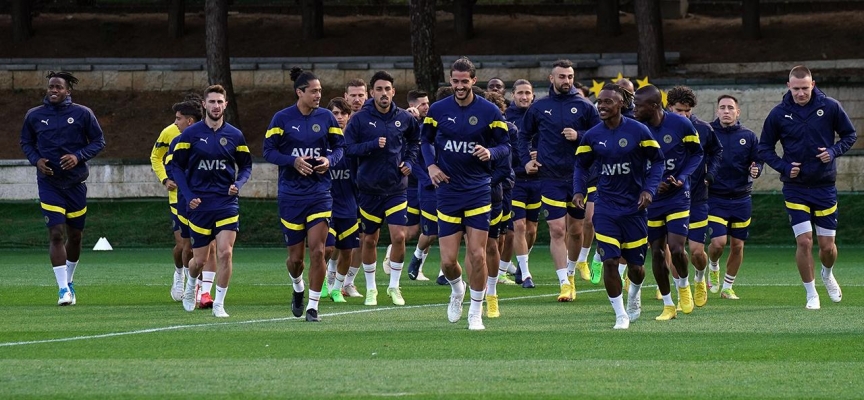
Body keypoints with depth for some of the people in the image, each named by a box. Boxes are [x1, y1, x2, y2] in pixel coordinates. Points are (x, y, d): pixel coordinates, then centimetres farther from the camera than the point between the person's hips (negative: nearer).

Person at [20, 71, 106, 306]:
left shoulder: (82, 114, -3)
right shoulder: (34, 116, 1)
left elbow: (99, 141, 3)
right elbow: (26, 143, 13)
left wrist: (78, 157, -13)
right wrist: (36, 160, -7)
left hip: (76, 182, 1)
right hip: (49, 183, -1)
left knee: (75, 235, 11)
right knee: (56, 234, -12)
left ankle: (69, 281, 33)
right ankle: (63, 288, -12)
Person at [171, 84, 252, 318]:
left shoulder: (235, 136, 4)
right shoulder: (190, 134, -1)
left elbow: (246, 166, 13)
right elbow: (176, 165, 3)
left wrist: (238, 184, -8)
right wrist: (188, 196, -7)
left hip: (226, 203, 1)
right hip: (199, 204, 0)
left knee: (225, 253, -14)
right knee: (200, 260, 5)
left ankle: (219, 304, -3)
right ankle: (191, 286, 40)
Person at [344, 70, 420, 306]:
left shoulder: (404, 118, 1)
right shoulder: (360, 119, -7)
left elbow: (415, 141, 19)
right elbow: (348, 148, -11)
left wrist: (410, 161, 3)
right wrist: (374, 145, -22)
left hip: (396, 188, 1)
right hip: (369, 189, -1)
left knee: (399, 236, -9)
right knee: (369, 240, 8)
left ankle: (394, 286, 9)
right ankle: (371, 289, 23)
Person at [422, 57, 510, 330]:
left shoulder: (489, 111, -4)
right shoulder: (438, 110, 2)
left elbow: (505, 146, 1)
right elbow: (426, 140, 15)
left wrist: (490, 152, -21)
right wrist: (430, 165, -2)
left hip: (478, 191, -1)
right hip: (447, 190, 1)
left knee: (477, 255, -6)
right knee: (448, 261, -1)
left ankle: (475, 313, 9)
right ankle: (457, 290, 33)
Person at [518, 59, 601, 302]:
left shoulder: (584, 107, 3)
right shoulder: (538, 108, 6)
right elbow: (524, 135, 17)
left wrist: (579, 136, -12)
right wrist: (526, 160, 4)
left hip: (579, 176, 1)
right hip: (551, 179, -1)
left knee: (576, 229, 11)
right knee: (557, 231, -9)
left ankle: (571, 273, 33)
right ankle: (565, 284, -10)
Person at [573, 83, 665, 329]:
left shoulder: (638, 131, -8)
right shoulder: (592, 136, 0)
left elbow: (657, 161, -1)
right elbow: (581, 166, 10)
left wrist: (649, 189, -13)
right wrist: (579, 191, -6)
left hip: (634, 206, -1)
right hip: (606, 208, 1)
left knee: (635, 265, 7)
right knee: (609, 261, -10)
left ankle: (634, 293, 44)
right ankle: (621, 315, 2)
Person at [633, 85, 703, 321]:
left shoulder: (681, 125, -11)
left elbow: (697, 153, 2)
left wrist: (681, 179, -12)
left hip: (677, 197, -2)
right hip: (650, 199, 2)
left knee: (676, 248, -13)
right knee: (657, 252, 4)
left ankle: (683, 285, 19)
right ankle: (668, 305, 17)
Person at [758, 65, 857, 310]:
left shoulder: (830, 107, -5)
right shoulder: (779, 114, -4)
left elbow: (850, 135, 7)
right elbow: (764, 149, 6)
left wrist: (834, 151, -12)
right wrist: (784, 167, -11)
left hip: (825, 186, 0)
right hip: (795, 187, 0)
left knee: (827, 246, 4)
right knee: (804, 241, -10)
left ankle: (827, 275, 38)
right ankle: (811, 294, 5)